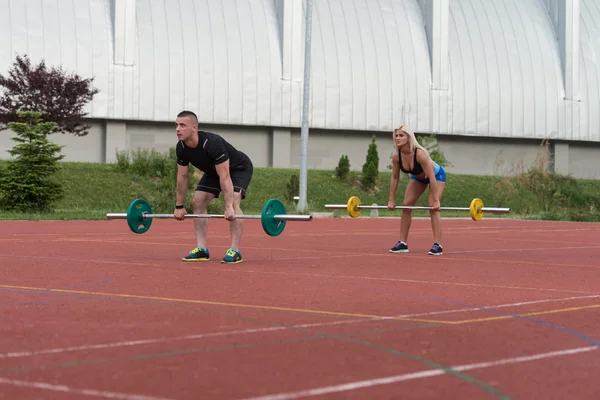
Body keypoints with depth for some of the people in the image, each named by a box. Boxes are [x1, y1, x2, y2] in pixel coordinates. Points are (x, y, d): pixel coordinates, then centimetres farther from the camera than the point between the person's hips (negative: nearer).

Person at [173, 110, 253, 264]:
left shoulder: (212, 143, -40)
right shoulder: (181, 148, -18)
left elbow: (225, 177, -41)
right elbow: (182, 177, -6)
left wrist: (229, 207, -45)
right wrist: (179, 206, -4)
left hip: (238, 168, -7)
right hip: (213, 170, 7)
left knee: (233, 202, -28)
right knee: (197, 202, -6)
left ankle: (235, 251, -26)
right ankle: (202, 250, -4)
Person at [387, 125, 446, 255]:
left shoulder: (420, 154, -40)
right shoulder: (396, 156, -23)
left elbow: (431, 177, -37)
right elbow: (395, 178, -10)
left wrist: (436, 200, -36)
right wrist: (391, 200, -9)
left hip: (436, 175, -6)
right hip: (418, 176, 6)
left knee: (433, 207, -19)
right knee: (406, 206, -1)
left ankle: (437, 245, -19)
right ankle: (402, 243, 5)